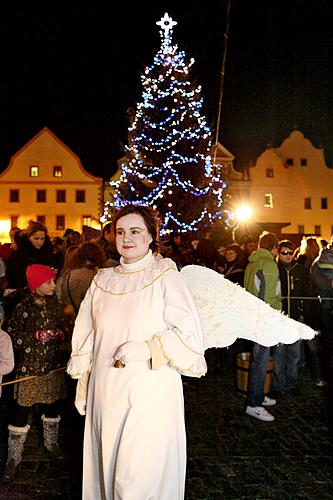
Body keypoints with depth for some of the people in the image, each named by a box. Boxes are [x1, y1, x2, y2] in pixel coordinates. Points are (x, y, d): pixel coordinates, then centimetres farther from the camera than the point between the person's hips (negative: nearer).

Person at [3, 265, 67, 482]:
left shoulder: (54, 303, 1)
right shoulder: (23, 308, -13)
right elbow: (12, 337, -11)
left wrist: (60, 334, -5)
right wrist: (37, 336, -21)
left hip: (54, 365, 5)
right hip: (30, 368, -5)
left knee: (53, 406, 18)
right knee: (22, 412, 0)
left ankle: (51, 442, 40)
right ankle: (14, 458, 14)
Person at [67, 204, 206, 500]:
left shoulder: (166, 277, -6)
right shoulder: (103, 280, 8)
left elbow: (190, 333, -10)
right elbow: (85, 340, 14)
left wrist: (144, 348, -20)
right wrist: (82, 388, 14)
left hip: (150, 391, -4)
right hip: (106, 393, 5)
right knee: (106, 465, 15)